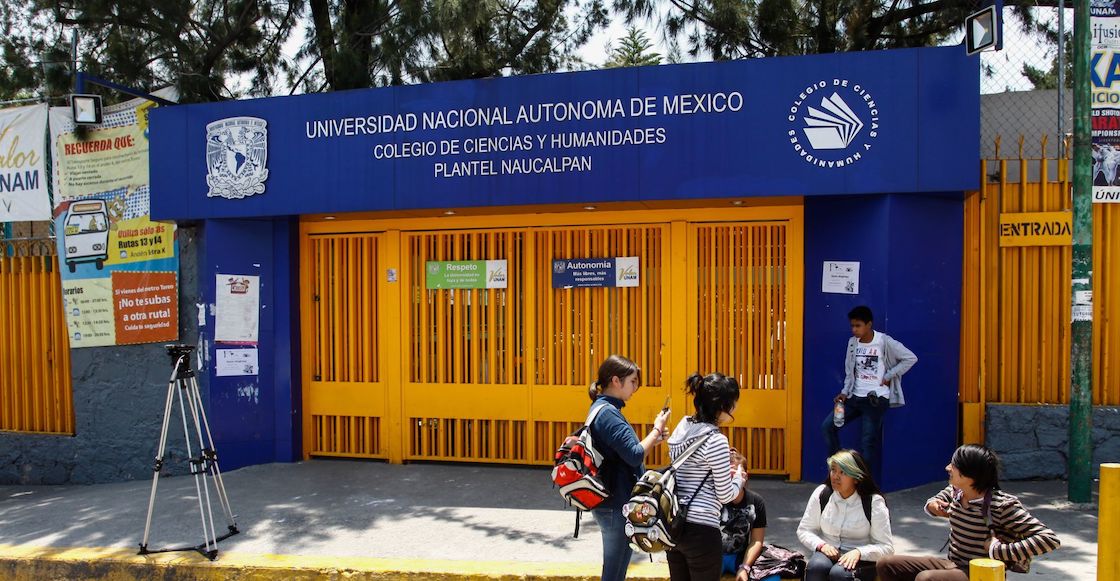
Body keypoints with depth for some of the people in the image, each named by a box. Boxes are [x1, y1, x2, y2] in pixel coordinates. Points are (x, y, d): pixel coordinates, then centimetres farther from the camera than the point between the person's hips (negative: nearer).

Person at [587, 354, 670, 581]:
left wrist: (652, 440, 5)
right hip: (617, 506, -10)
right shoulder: (608, 413, -19)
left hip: (614, 503, 10)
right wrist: (657, 428, -11)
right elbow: (634, 456, -24)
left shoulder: (605, 409, 12)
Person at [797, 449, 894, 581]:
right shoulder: (821, 494, 1)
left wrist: (858, 552, -24)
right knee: (816, 567, -33)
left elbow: (886, 547, -6)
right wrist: (821, 545, -12)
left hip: (861, 560, -2)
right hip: (827, 552, 3)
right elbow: (803, 530, 9)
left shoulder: (874, 502, -6)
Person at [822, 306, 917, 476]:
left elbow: (911, 358, -9)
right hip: (855, 397, 6)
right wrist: (844, 392, -1)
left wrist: (888, 376, -10)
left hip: (876, 398, -6)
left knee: (869, 441, -5)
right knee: (828, 426, -4)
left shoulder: (884, 342, -11)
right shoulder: (852, 342, 6)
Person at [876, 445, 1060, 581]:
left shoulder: (1002, 505, -19)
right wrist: (932, 505, -1)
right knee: (887, 566, -4)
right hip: (952, 565, 7)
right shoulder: (954, 492, 1)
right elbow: (937, 501, 24)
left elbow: (1050, 539, -23)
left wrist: (998, 550, -24)